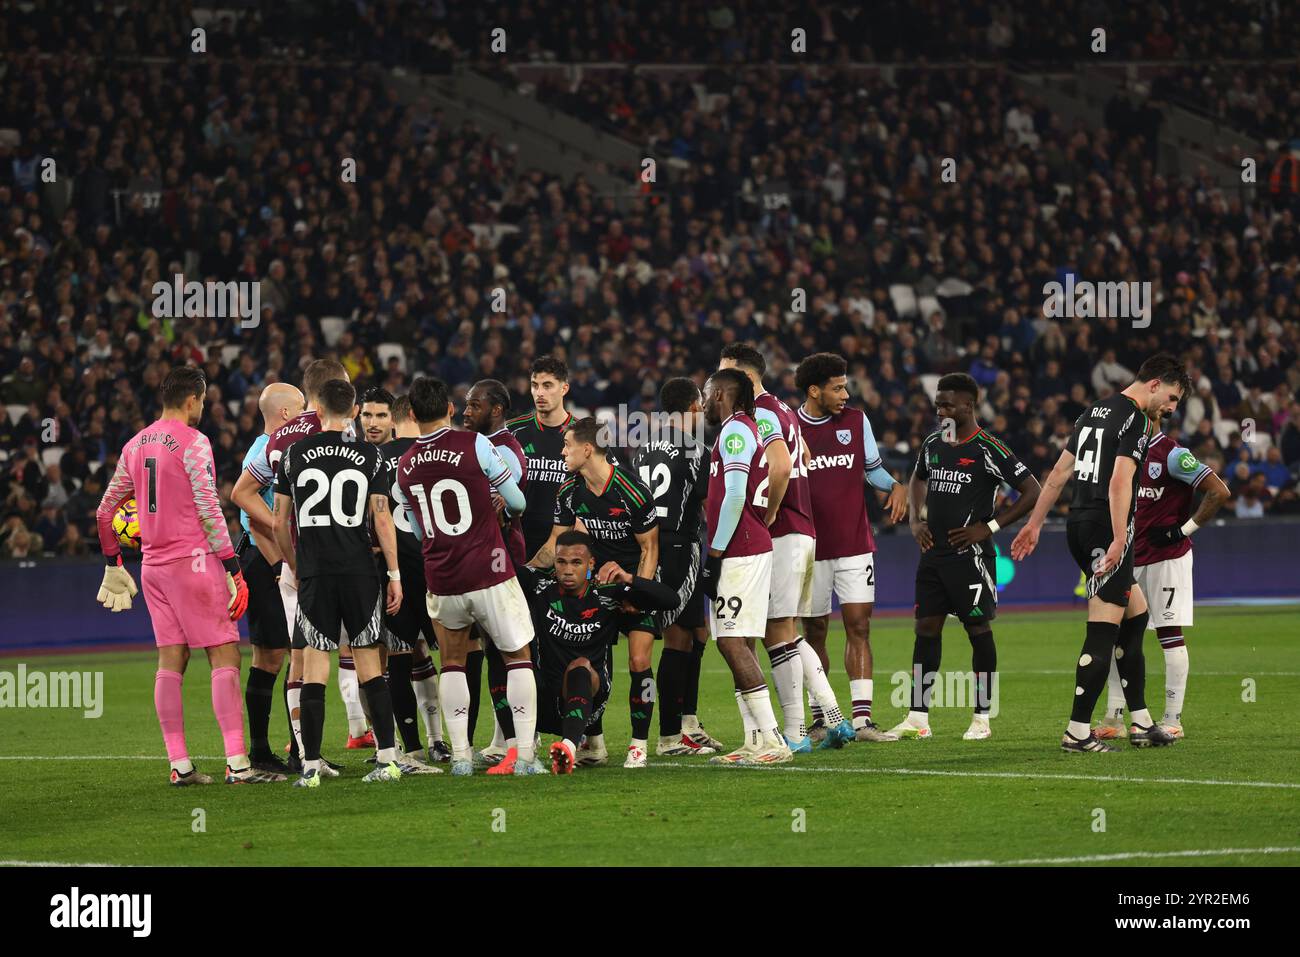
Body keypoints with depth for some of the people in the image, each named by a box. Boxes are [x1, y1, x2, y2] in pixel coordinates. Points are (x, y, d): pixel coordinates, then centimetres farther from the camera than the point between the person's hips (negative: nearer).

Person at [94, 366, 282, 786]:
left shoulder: (135, 446, 13)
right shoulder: (192, 442, -9)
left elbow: (105, 511, 19)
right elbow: (209, 510, -14)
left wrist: (112, 564, 29)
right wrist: (232, 567, -12)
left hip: (153, 563, 7)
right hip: (193, 559, -7)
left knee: (171, 661, 8)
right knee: (225, 656, -7)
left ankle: (179, 765, 6)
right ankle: (237, 763, -14)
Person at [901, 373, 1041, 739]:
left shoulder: (987, 449, -11)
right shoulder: (933, 444, 10)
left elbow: (1032, 492, -11)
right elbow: (918, 479, 31)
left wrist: (989, 527, -13)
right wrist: (915, 521, 15)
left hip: (971, 555, -7)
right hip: (934, 554, 7)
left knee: (979, 631, 1)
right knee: (926, 629, 5)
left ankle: (982, 718, 7)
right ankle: (917, 718, 7)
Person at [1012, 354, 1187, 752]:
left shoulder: (1095, 411, 17)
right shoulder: (1135, 420, -10)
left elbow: (1060, 471, 21)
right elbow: (1120, 482, -22)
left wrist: (1034, 523, 25)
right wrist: (1119, 539, -27)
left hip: (1077, 525, 10)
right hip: (1105, 528, -10)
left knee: (1136, 616, 17)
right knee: (1103, 632, -6)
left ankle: (1142, 724, 18)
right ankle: (1078, 732, -8)